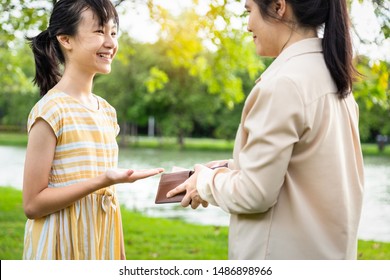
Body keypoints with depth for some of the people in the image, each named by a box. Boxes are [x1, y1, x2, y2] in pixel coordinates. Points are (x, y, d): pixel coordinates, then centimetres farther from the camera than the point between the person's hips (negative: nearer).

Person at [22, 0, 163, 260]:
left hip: (102, 242, 7)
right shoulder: (50, 110, -15)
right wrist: (103, 180, -24)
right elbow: (33, 203, -15)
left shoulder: (107, 111, 6)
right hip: (63, 247, -7)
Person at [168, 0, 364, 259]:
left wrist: (207, 181, -2)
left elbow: (254, 193, -19)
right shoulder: (331, 73, 6)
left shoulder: (283, 83, -20)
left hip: (284, 256, -8)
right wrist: (234, 167, 10)